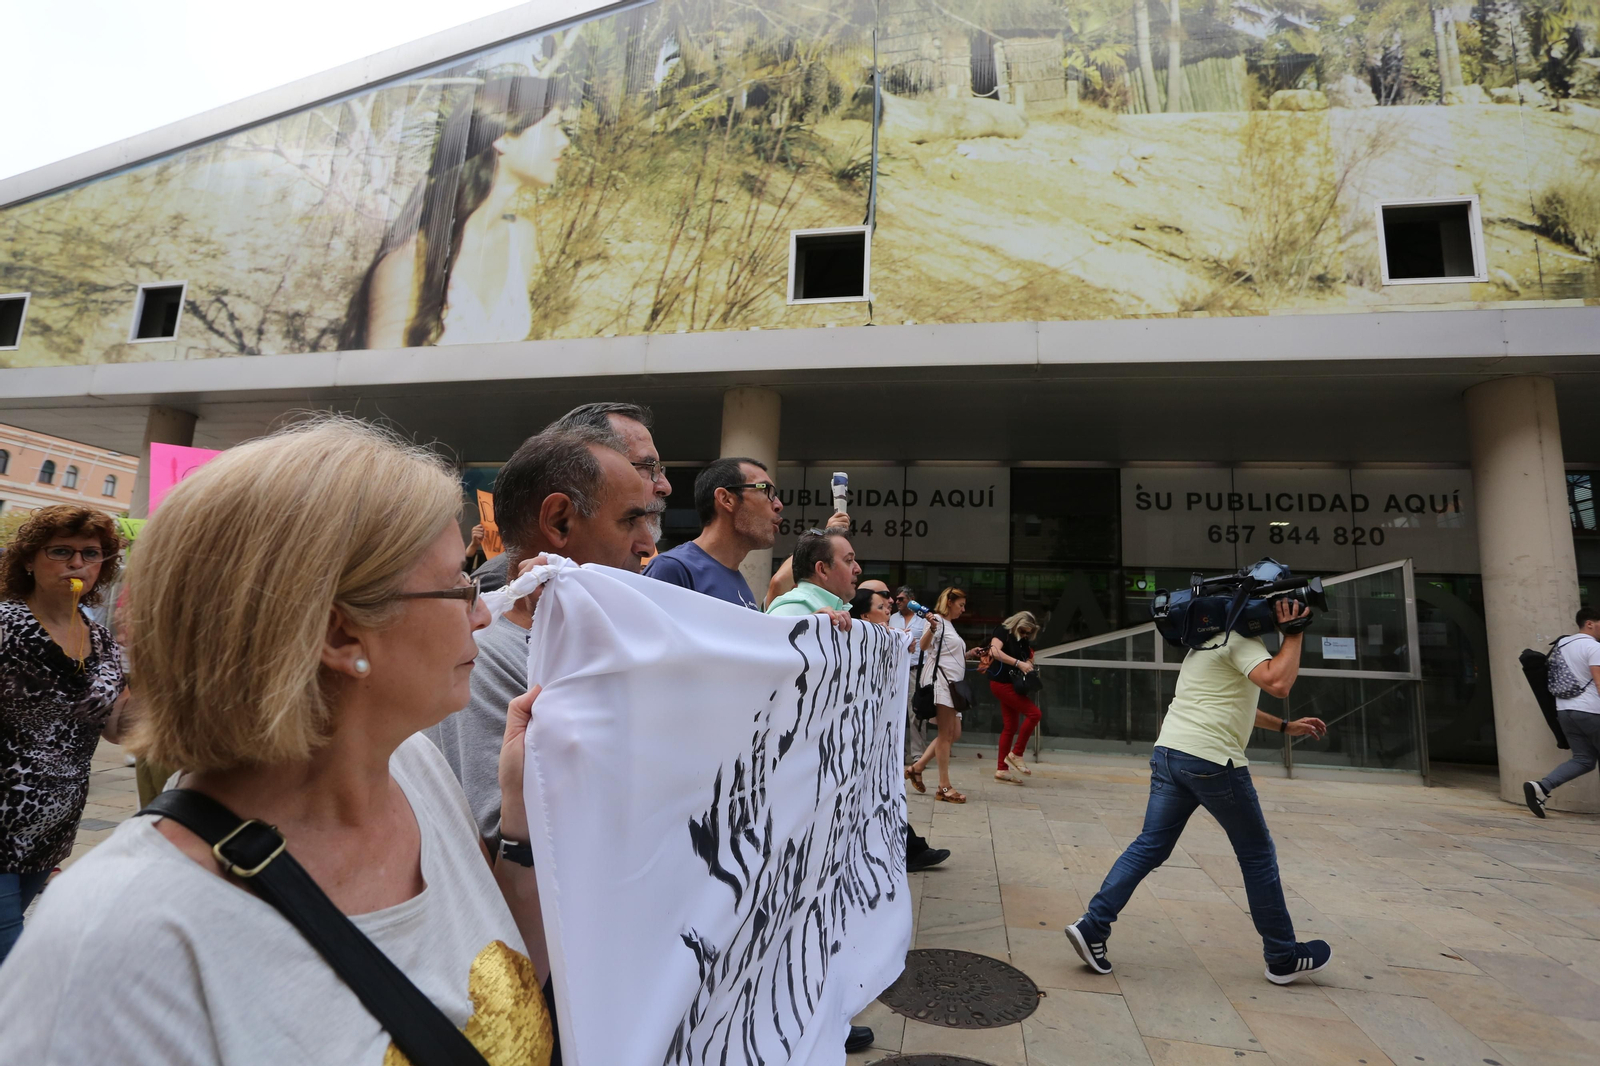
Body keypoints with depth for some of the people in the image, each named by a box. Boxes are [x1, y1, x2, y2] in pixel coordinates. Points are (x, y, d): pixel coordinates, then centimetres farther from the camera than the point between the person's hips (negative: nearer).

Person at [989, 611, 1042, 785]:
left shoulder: (1022, 640, 13)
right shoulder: (1003, 631, -10)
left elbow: (1026, 659, 21)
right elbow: (995, 652, -27)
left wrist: (1028, 664, -3)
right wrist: (1018, 663, -31)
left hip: (1011, 685, 9)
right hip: (1001, 683, -9)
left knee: (1010, 727, 8)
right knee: (1034, 713, -14)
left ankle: (1002, 770, 13)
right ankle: (1016, 754, -4)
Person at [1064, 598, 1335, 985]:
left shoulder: (1212, 640, 23)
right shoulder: (1243, 640, -7)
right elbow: (1277, 683, -24)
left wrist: (1285, 726, 33)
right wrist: (1294, 633, -11)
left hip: (1168, 752, 8)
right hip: (1212, 760, -8)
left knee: (1150, 847, 7)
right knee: (1258, 855, 10)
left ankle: (1092, 927, 1)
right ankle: (1283, 958, 25)